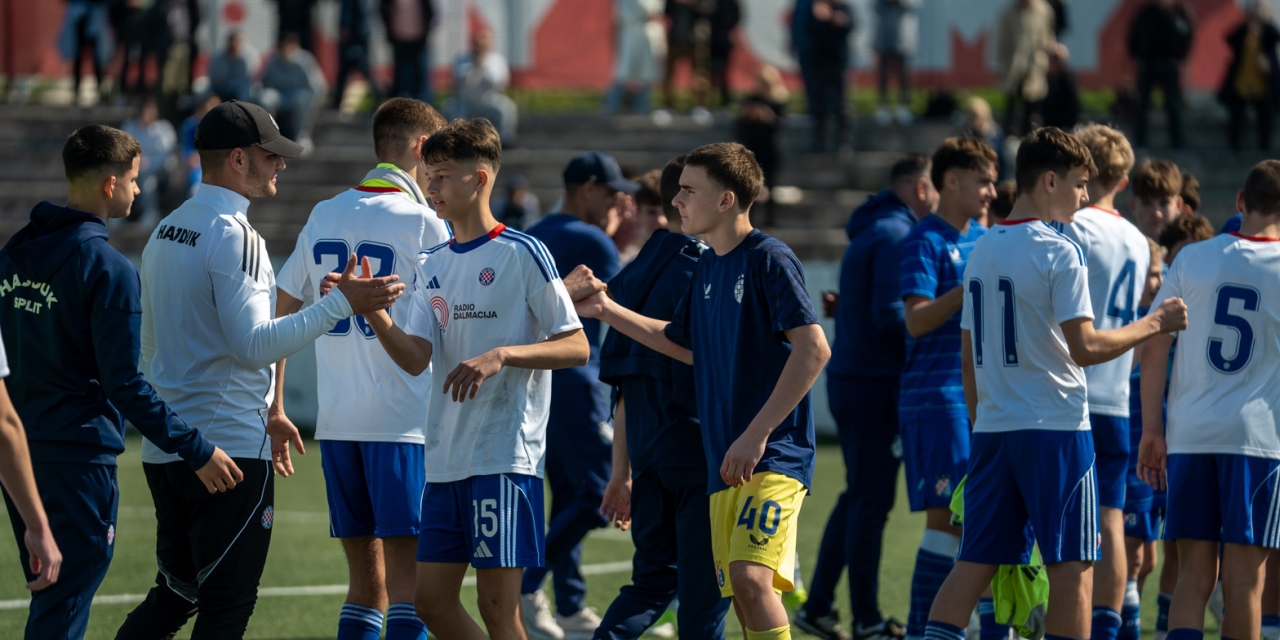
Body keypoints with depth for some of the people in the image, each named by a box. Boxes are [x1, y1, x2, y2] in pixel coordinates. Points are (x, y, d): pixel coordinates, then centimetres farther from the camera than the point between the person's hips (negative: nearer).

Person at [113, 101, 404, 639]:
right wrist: (341, 303, -19)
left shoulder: (166, 232, 15)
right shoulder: (233, 236, -13)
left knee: (175, 593, 17)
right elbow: (254, 344, -21)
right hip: (230, 448, -9)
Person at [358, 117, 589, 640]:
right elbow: (416, 358, 2)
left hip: (506, 455, -7)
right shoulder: (432, 265, 13)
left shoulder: (522, 254, -5)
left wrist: (500, 356, -20)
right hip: (445, 459, 7)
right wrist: (372, 311, -14)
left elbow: (576, 348, -6)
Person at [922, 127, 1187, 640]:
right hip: (1056, 428, -7)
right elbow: (1084, 348, -16)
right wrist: (1152, 324, -5)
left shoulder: (981, 251, 12)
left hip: (991, 429, 7)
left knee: (974, 564, 6)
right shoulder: (1058, 252, -10)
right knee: (1071, 567, -1)